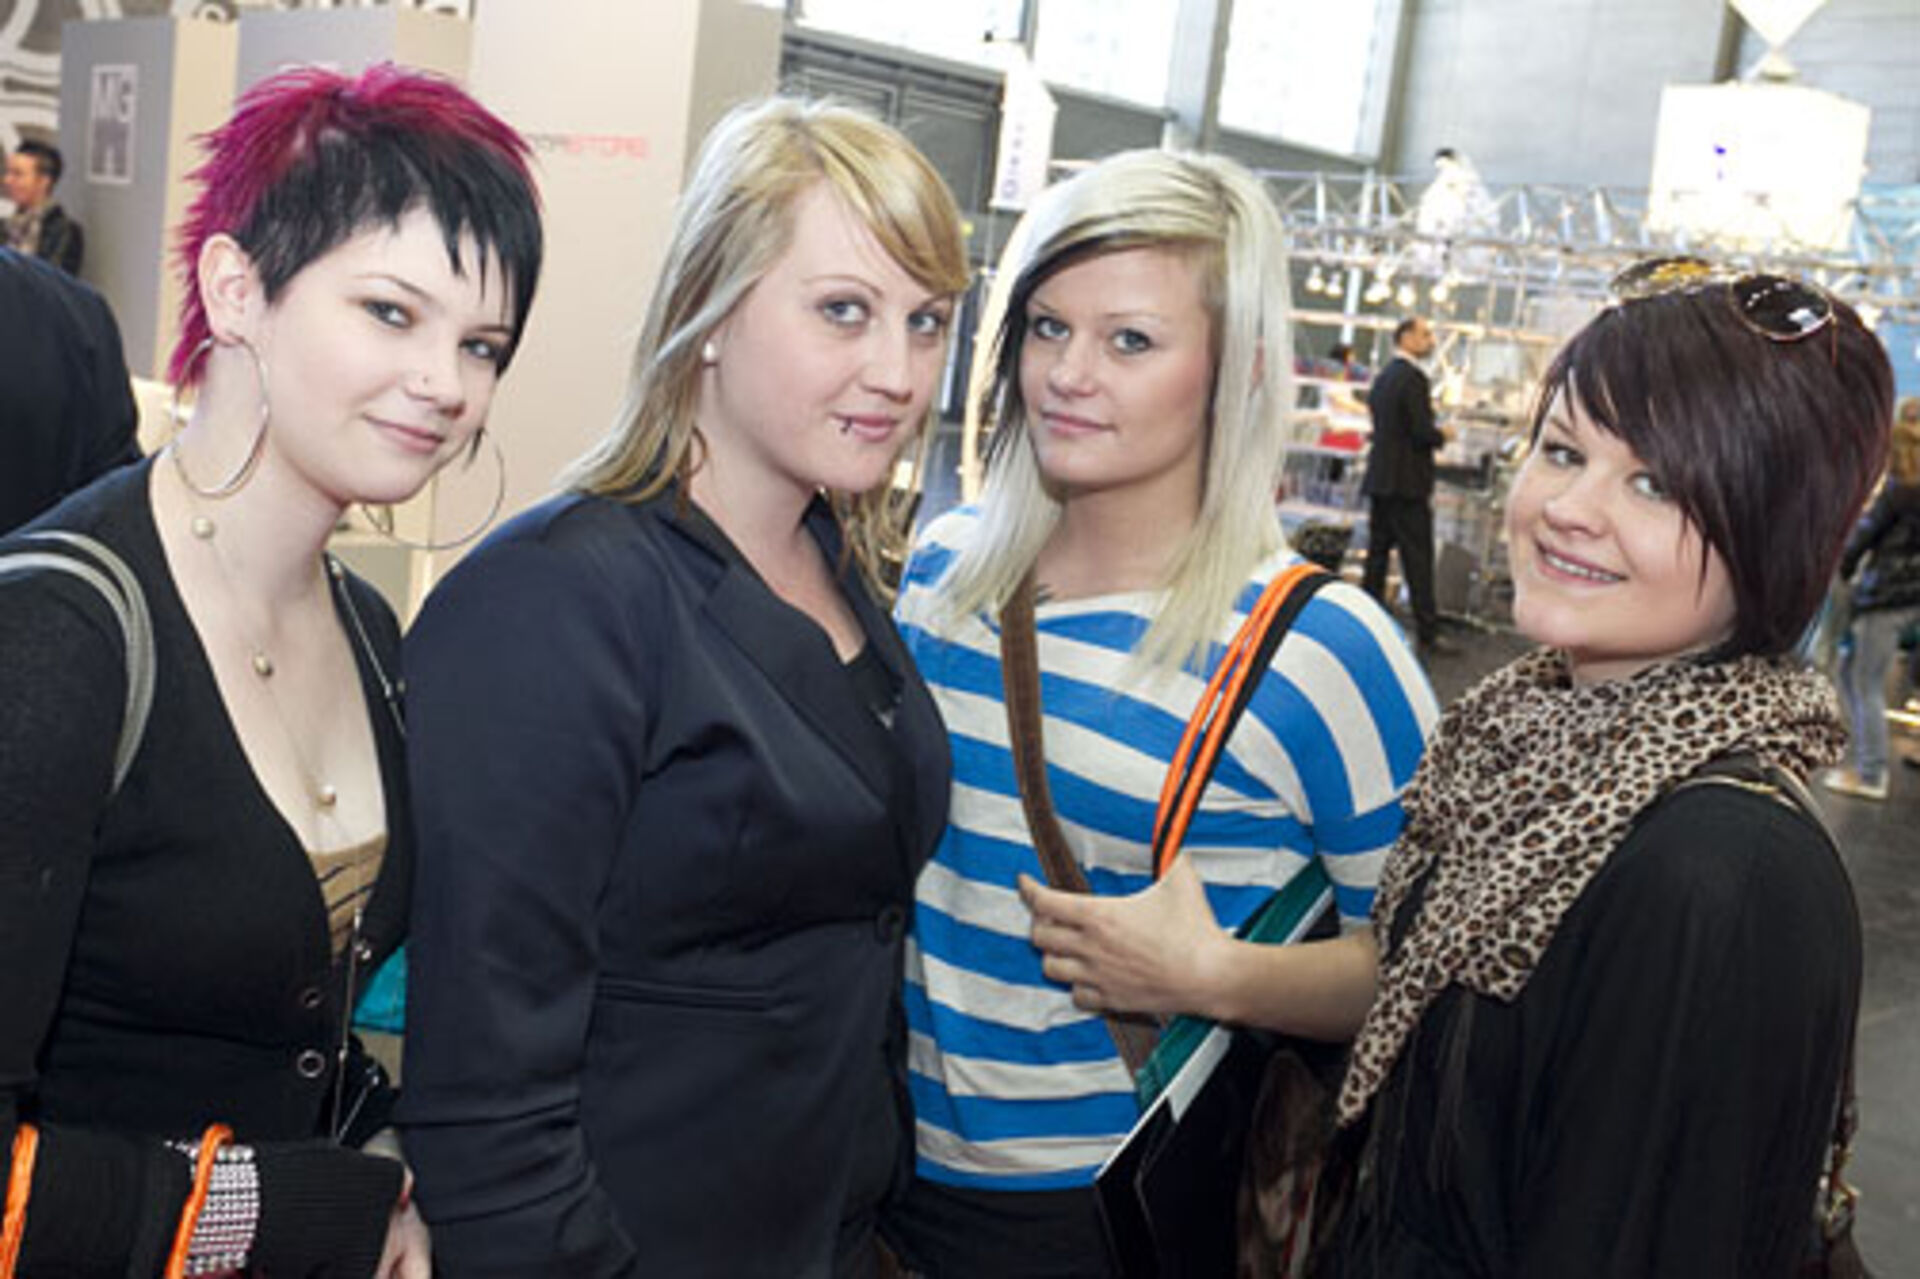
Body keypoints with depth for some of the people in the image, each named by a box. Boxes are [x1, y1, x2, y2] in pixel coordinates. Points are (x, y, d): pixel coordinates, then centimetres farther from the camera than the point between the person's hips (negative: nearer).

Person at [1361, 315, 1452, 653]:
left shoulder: (1383, 376, 13)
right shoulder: (1413, 378, -14)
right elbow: (1422, 432, -20)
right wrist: (1443, 436, 1)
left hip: (1379, 479, 9)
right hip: (1406, 482, -9)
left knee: (1377, 552, 12)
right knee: (1418, 558, -5)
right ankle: (1427, 633, -3)